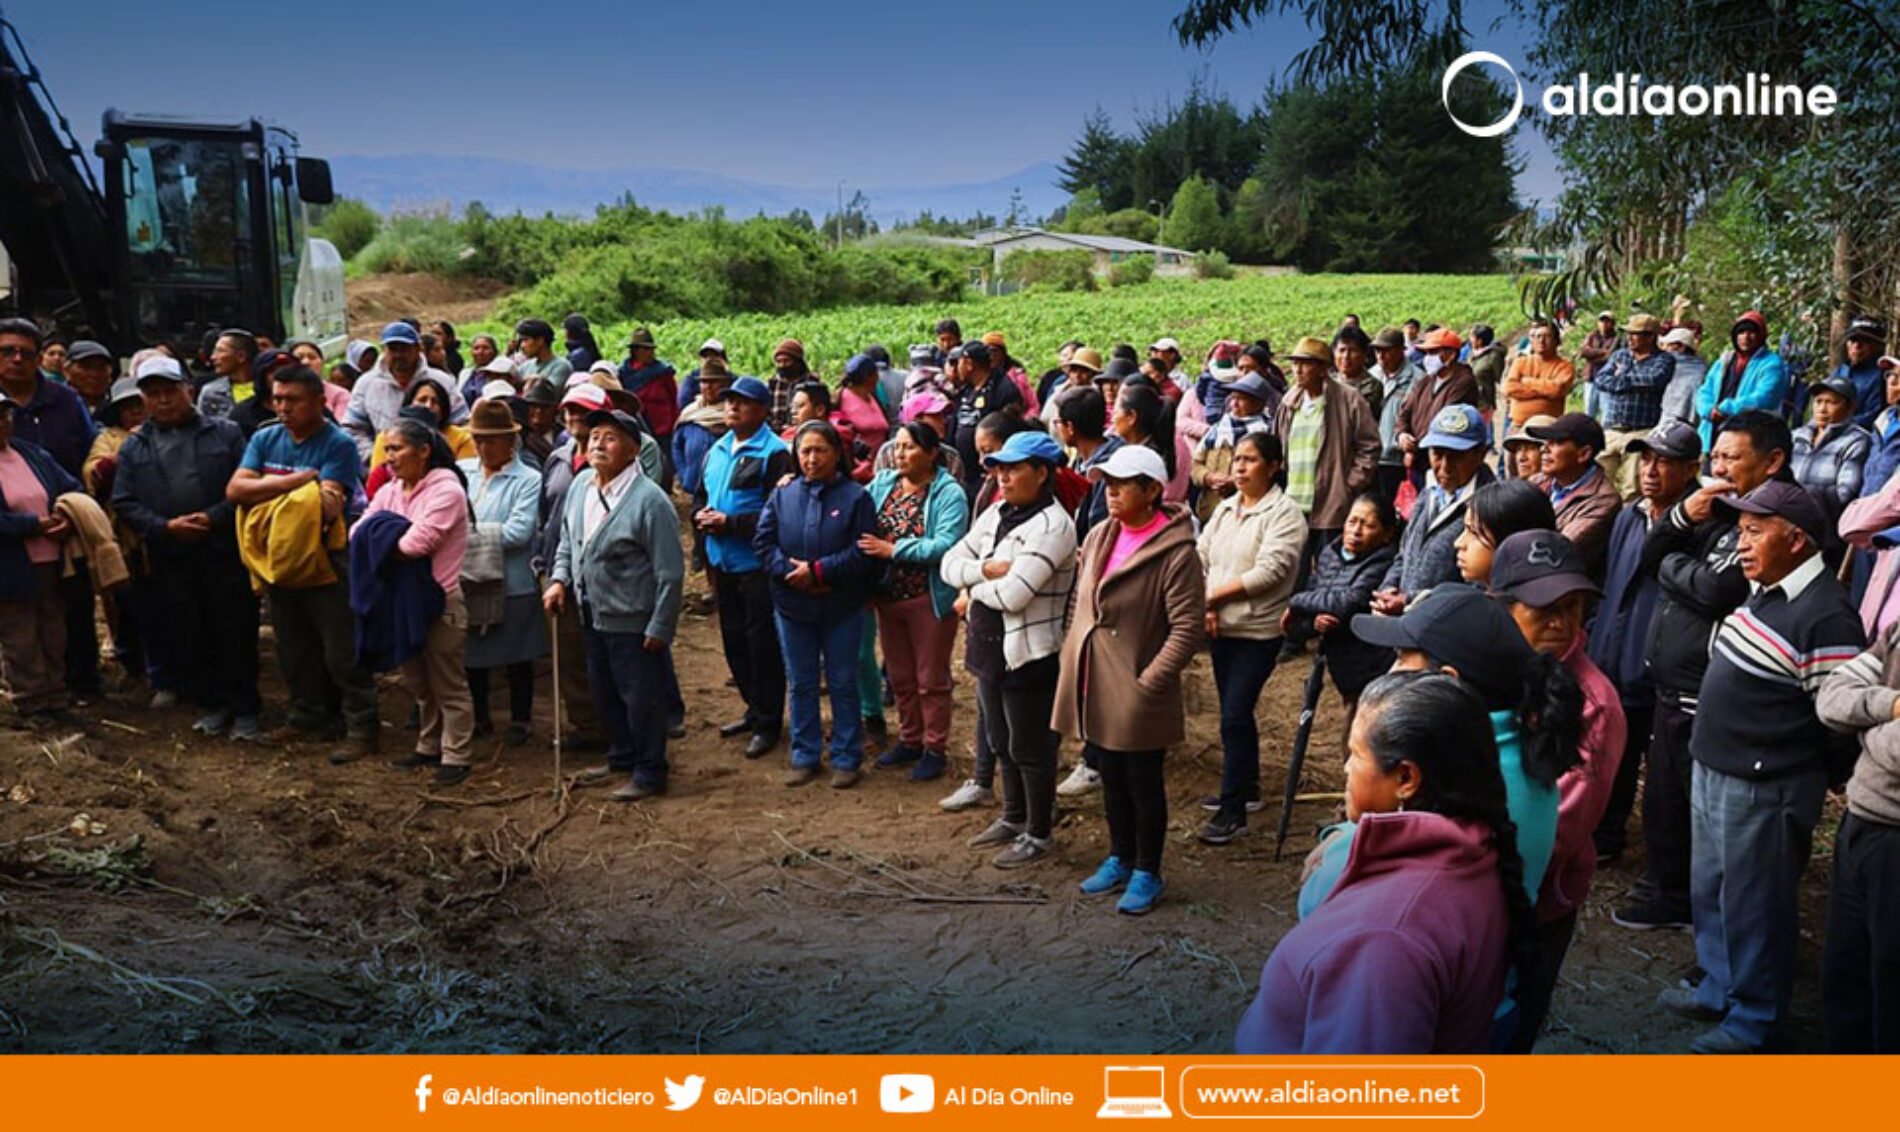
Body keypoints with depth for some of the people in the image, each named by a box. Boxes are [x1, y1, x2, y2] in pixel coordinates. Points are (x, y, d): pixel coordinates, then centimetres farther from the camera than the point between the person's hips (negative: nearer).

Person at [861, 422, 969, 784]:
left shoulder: (949, 494, -13)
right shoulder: (882, 484, 5)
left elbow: (945, 545, -25)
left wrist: (893, 550, -25)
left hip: (930, 600, -6)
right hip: (888, 597, 6)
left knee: (931, 680, 7)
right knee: (900, 677, 18)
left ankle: (935, 749, 20)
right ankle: (909, 741, 33)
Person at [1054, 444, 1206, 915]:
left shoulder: (1176, 553, -17)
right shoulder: (1099, 536, 6)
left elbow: (1188, 628, -18)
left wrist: (1149, 682, -19)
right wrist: (1071, 655, 10)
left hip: (1136, 693, -7)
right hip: (1094, 687, 7)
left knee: (1142, 782, 7)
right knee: (1111, 778, 19)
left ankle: (1146, 873, 23)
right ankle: (1120, 859, 36)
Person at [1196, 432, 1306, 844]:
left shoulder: (1284, 513, -11)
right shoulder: (1225, 508, 12)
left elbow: (1269, 572, -20)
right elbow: (1200, 558, 7)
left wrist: (1215, 593, -14)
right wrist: (1206, 606, -10)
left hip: (1258, 632, -7)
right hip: (1221, 628, 7)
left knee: (1234, 717, -10)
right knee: (1236, 713, 17)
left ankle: (1232, 810, -3)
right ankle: (1245, 787, 32)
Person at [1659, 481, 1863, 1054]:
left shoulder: (1825, 615, -21)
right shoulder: (1759, 592, 6)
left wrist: (1802, 771, -9)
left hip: (1763, 788, -9)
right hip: (1712, 770, 9)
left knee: (1753, 905, 6)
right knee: (1710, 892, 22)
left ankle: (1754, 1018, 23)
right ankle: (1718, 989, 40)